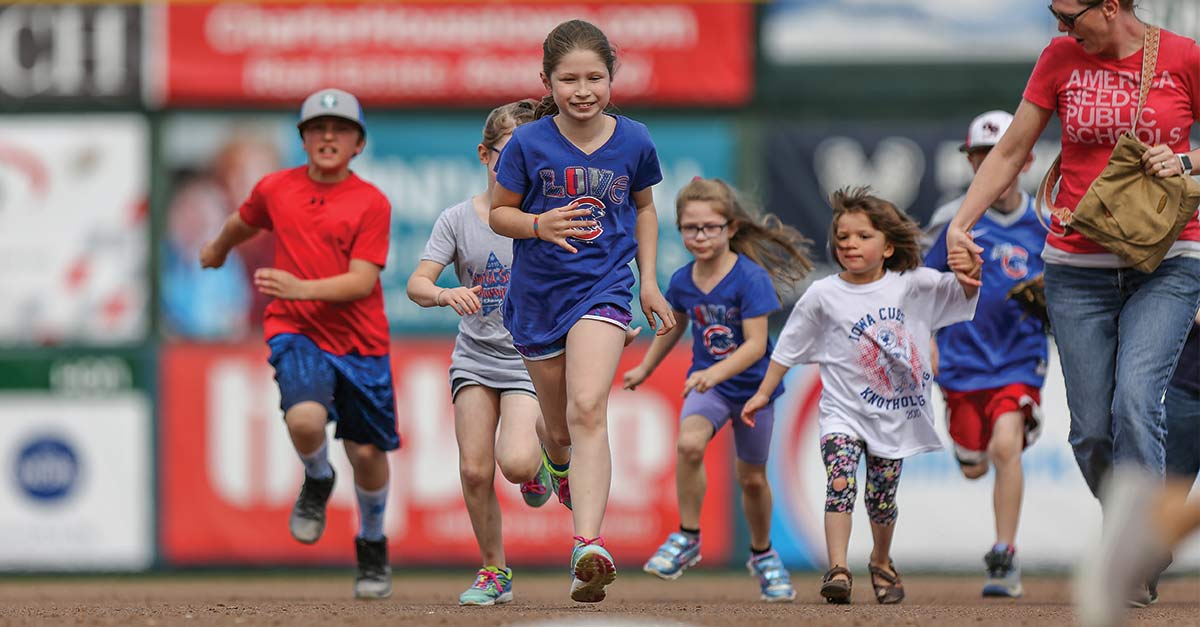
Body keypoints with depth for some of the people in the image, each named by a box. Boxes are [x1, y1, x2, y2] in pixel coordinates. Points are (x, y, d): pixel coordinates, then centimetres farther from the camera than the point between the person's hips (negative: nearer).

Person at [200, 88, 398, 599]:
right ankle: (317, 481, 7)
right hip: (296, 332, 0)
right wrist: (219, 249, 46)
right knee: (305, 418, -28)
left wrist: (300, 288, -30)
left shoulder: (372, 203, -6)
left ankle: (372, 546, 33)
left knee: (367, 452, 6)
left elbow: (363, 282, -15)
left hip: (359, 341, 0)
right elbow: (243, 223, 27)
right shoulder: (276, 189, 3)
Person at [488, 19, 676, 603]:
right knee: (560, 430, 14)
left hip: (603, 290, -1)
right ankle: (559, 465, 55)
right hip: (538, 294, 1)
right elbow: (498, 212, 0)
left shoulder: (633, 142, -3)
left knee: (587, 411, -22)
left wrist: (649, 281, 11)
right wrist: (539, 224, -21)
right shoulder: (529, 143, -9)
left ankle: (588, 547, -32)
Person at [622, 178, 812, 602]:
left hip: (753, 386, -2)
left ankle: (762, 555, 39)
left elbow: (756, 344, -24)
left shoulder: (751, 278, -20)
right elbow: (675, 325, 17)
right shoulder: (682, 282, -5)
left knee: (753, 479, 13)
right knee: (689, 443, -29)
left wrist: (715, 373, -37)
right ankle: (687, 538, -16)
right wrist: (645, 368, 26)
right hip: (707, 384, 2)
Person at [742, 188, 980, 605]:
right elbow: (788, 348, 6)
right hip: (844, 413, -1)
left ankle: (881, 563, 36)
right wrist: (763, 393, 10)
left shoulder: (912, 285, -2)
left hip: (895, 413, 1)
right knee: (841, 482, -23)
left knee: (882, 498, 11)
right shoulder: (823, 296, -3)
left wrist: (966, 274, -32)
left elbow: (960, 293, -9)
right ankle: (837, 569, -27)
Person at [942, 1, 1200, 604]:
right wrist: (961, 222, -1)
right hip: (1078, 267, 3)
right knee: (1091, 429, 0)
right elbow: (1009, 151, 10)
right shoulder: (1060, 59, 3)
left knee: (1135, 400, -21)